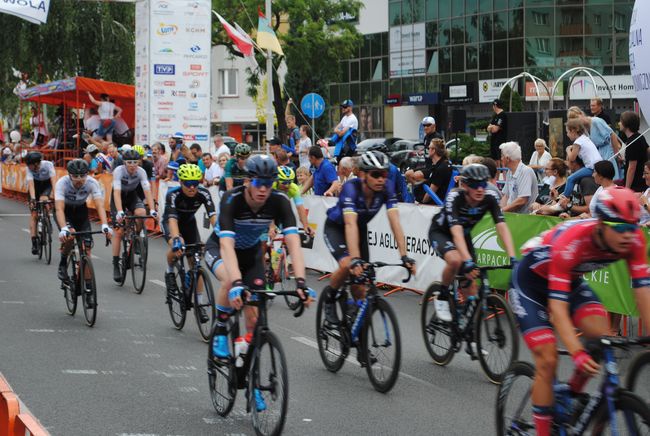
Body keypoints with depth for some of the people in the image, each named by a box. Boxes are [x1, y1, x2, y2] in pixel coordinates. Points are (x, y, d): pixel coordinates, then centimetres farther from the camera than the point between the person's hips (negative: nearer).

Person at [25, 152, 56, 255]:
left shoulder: (48, 165, -29)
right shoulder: (28, 169, -26)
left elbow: (53, 180, -37)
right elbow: (31, 184, -36)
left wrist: (54, 194, -51)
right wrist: (33, 199, -49)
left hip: (47, 185, -1)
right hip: (36, 186, 1)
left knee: (43, 200, -33)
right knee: (34, 214, -8)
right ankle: (34, 241, -7)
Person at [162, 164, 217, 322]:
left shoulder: (203, 193, -28)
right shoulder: (173, 194, -34)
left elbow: (213, 216, -36)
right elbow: (172, 219, -45)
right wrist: (176, 239, -61)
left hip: (189, 222, 3)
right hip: (170, 222, -3)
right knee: (177, 247, -34)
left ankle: (200, 303, 2)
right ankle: (170, 272, -2)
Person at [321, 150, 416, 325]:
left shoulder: (386, 190, -24)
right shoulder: (351, 188, -36)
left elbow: (395, 222, -29)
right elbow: (350, 225, -46)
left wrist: (404, 256, -40)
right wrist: (355, 259, -57)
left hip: (361, 228, 4)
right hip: (336, 227, -4)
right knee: (348, 266, -29)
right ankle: (329, 295, -1)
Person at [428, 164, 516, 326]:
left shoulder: (490, 198, -25)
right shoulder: (454, 197, -35)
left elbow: (502, 227, -33)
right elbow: (456, 232, -46)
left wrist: (512, 258, -46)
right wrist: (468, 261, -58)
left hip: (465, 234, 5)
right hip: (440, 232, -4)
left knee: (470, 281, -4)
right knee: (455, 260, -35)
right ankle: (442, 297, -10)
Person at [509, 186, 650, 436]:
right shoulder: (571, 242, -40)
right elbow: (557, 307, -43)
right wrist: (577, 354, -53)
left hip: (571, 280, 5)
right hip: (530, 280, -5)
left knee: (603, 337, -17)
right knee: (548, 361, -14)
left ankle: (573, 392, 7)